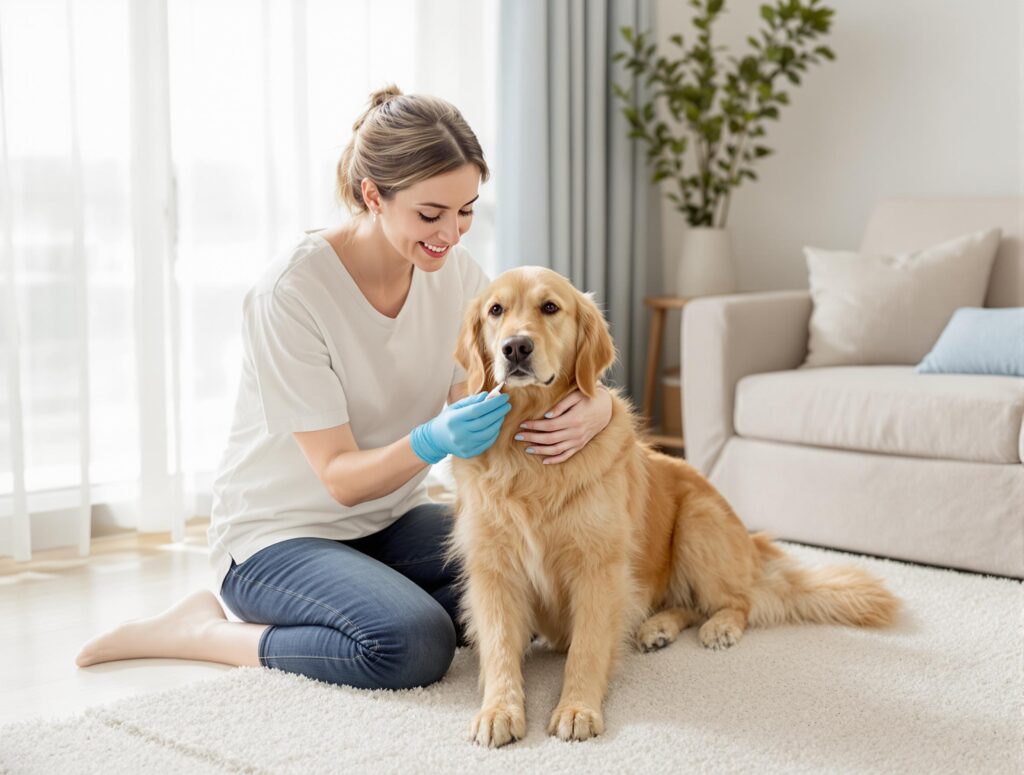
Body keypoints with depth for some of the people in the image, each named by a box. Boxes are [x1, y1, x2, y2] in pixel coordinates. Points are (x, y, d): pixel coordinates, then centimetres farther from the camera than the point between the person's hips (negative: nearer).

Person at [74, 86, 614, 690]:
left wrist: (590, 409, -30)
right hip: (280, 535, -6)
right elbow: (340, 477, -21)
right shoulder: (292, 294, -23)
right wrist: (432, 441, -41)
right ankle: (203, 632, -9)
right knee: (413, 645, -31)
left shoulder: (456, 273, -4)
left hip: (392, 520, 6)